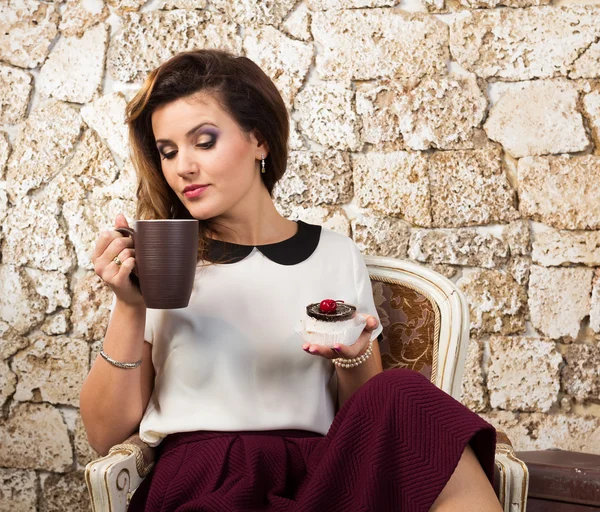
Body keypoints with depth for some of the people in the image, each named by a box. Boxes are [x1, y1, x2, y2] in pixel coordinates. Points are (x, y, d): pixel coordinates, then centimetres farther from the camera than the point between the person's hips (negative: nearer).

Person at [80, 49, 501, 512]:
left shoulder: (338, 256, 8)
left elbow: (372, 426, 12)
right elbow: (106, 434, 4)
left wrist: (354, 358, -9)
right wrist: (130, 310, -10)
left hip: (320, 471, 3)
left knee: (404, 397, -28)